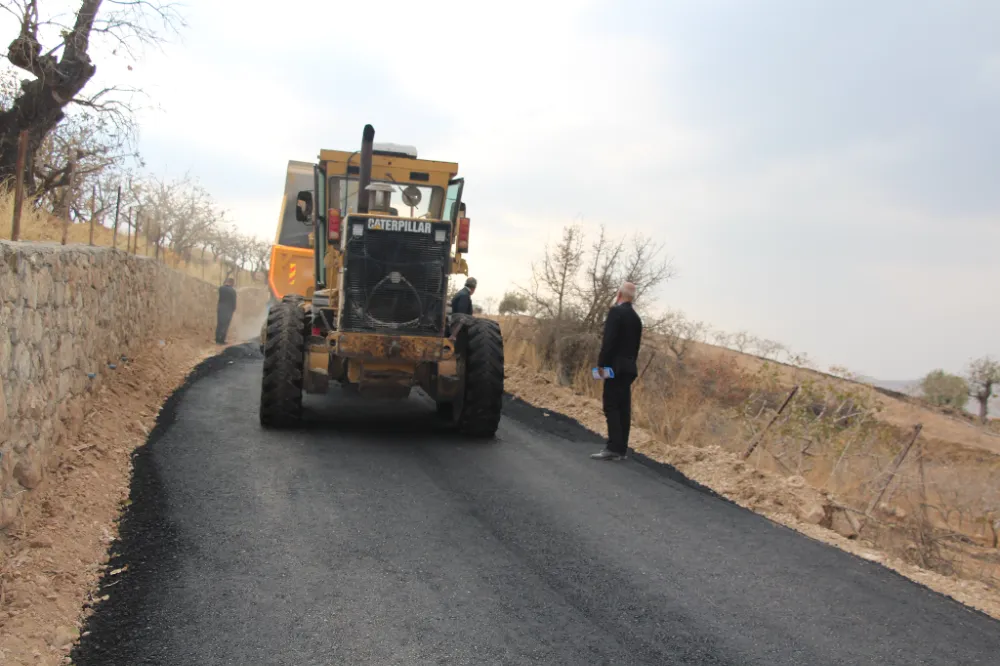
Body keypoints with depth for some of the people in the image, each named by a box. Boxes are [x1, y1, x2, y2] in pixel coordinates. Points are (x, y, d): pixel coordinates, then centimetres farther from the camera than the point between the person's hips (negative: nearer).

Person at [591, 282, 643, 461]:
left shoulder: (616, 311, -10)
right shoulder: (636, 317, 16)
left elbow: (609, 340, -18)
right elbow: (636, 345, 17)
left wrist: (602, 364, -15)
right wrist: (631, 362, 19)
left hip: (615, 366, -8)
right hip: (629, 367, 8)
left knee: (611, 407, -9)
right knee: (624, 408, 7)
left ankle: (613, 448, -14)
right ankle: (621, 449, 7)